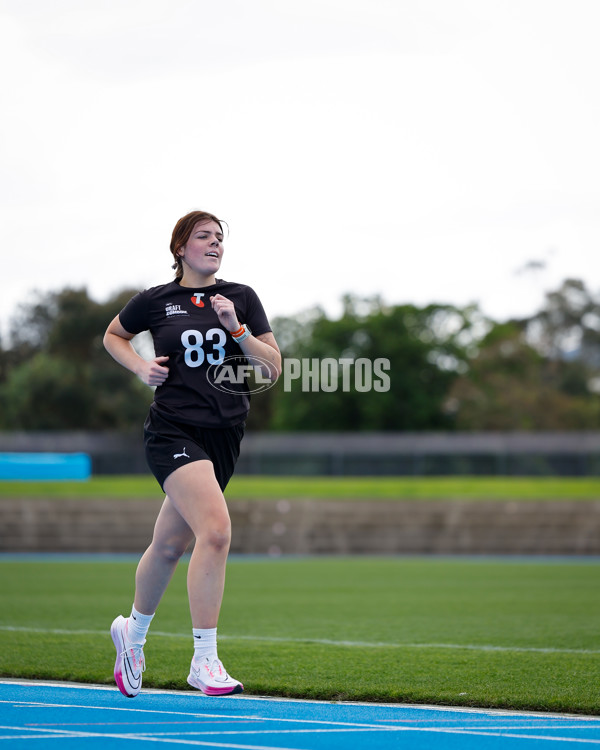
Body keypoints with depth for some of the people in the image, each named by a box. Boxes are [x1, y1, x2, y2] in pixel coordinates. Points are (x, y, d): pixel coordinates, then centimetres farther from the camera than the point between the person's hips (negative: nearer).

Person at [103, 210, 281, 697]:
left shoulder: (241, 299, 7)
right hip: (172, 431, -4)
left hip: (225, 434, 4)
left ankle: (133, 632, 40)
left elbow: (273, 368, 4)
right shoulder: (155, 301, 3)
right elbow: (113, 335, 22)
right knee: (216, 529, -24)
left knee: (169, 546, 14)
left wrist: (236, 329, -10)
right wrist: (140, 367, 3)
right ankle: (204, 661, -20)